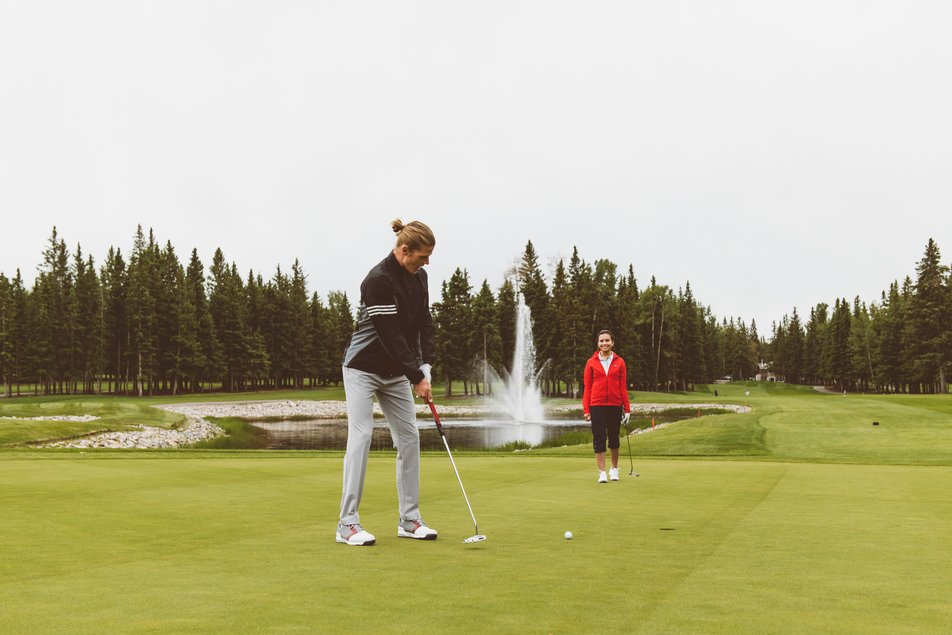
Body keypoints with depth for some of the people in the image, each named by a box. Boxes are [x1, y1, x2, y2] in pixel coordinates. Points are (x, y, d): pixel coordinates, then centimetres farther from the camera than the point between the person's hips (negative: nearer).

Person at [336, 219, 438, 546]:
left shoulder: (418, 277, 2)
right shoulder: (378, 280, -23)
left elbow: (424, 322, 5)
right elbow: (390, 334, -25)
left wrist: (426, 366, -7)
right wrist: (416, 378, -22)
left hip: (395, 371, 8)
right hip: (364, 368, -8)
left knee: (409, 437, 4)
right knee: (361, 436, -11)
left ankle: (409, 520, 11)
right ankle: (348, 523, -5)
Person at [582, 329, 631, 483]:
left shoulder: (619, 362, 2)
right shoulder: (591, 362, 1)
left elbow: (623, 387, 5)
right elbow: (587, 387, 2)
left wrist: (627, 408, 3)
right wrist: (586, 409, -3)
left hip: (615, 405, 1)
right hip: (597, 405, -1)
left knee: (614, 437, 12)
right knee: (599, 438, -2)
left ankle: (614, 469, 28)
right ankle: (602, 473, 4)